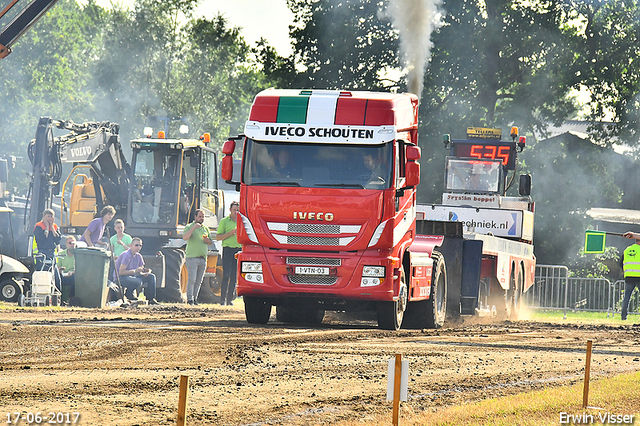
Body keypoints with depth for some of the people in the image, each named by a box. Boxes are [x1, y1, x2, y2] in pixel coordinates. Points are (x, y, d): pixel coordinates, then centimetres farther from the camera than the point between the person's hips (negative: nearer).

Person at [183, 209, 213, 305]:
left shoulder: (206, 228, 18)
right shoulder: (189, 227, 1)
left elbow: (211, 242, 25)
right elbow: (185, 237, -17)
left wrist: (208, 241, 1)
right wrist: (193, 228, -24)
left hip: (203, 258, 6)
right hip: (192, 257, -6)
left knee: (198, 281, 6)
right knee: (192, 279, -12)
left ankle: (195, 298, 11)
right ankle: (190, 299, -10)